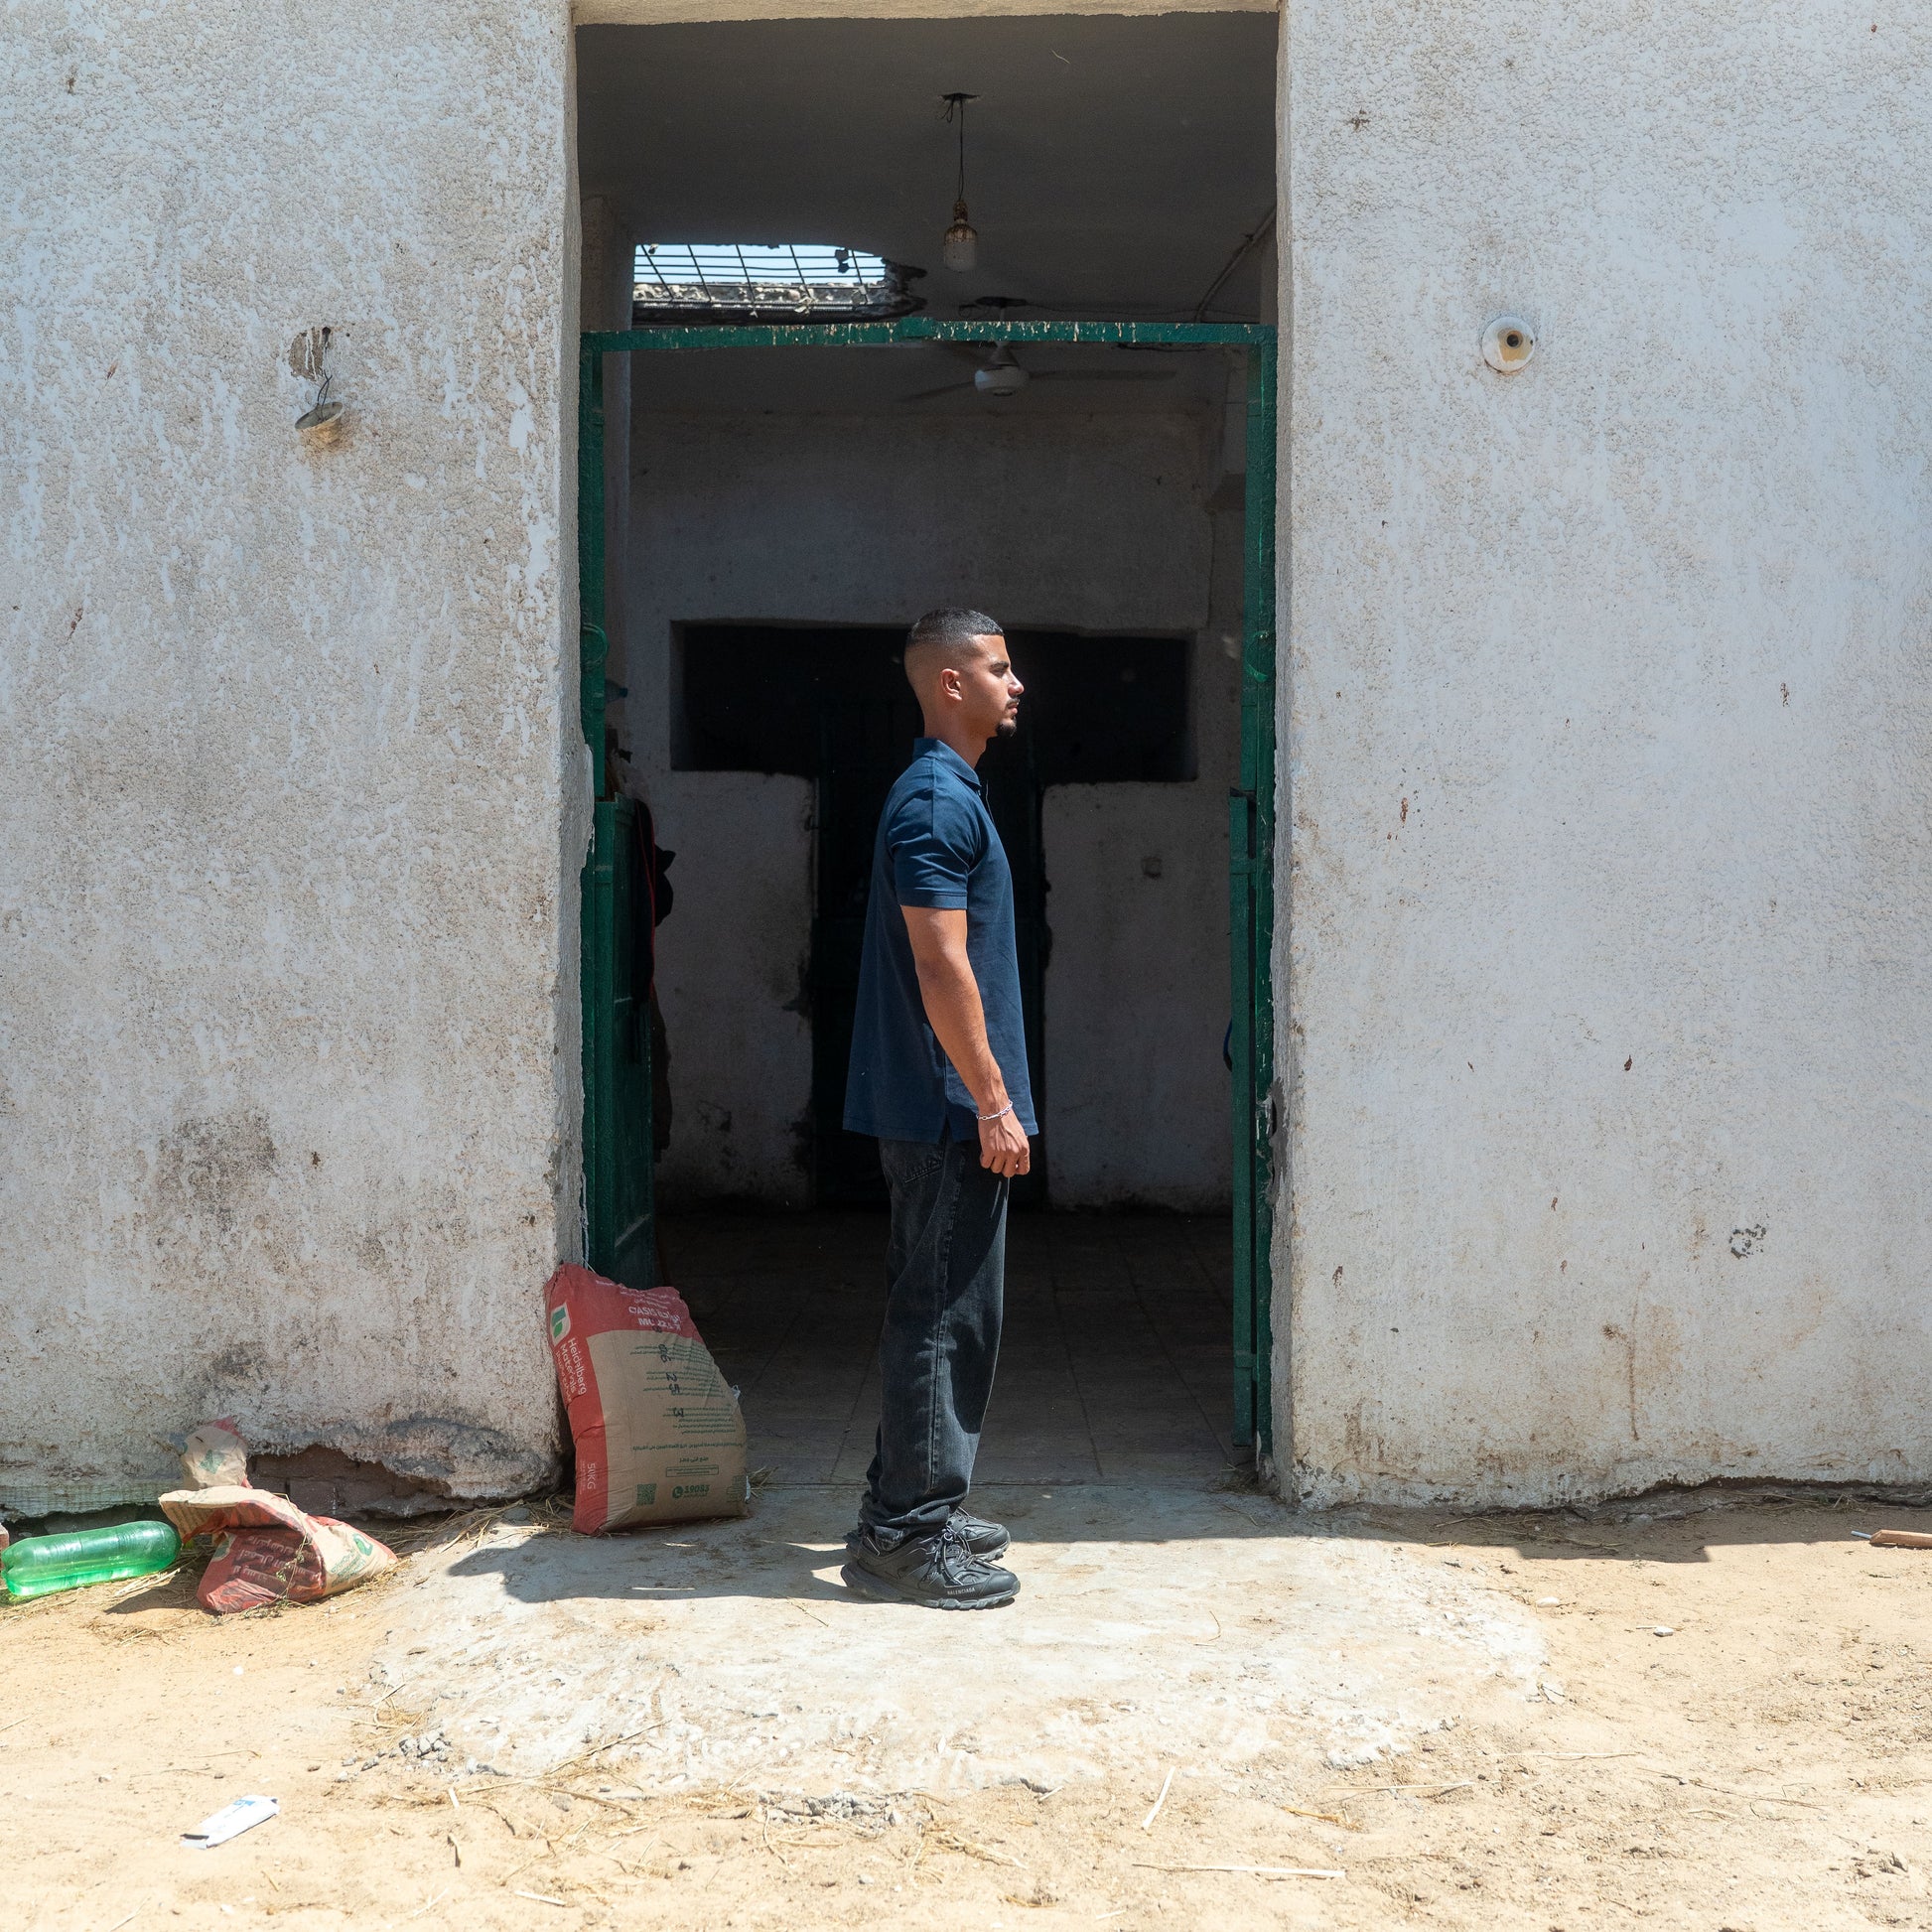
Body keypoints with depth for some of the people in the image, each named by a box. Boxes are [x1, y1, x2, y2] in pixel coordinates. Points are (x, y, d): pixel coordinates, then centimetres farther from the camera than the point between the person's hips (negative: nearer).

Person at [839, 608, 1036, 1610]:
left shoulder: (943, 793, 17)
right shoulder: (937, 801, -15)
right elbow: (942, 966, -21)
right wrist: (994, 1102, -20)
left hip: (934, 1112, 10)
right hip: (949, 1111, -10)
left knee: (934, 1312, 15)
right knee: (945, 1317, -5)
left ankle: (906, 1511, 23)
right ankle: (908, 1539, 1)